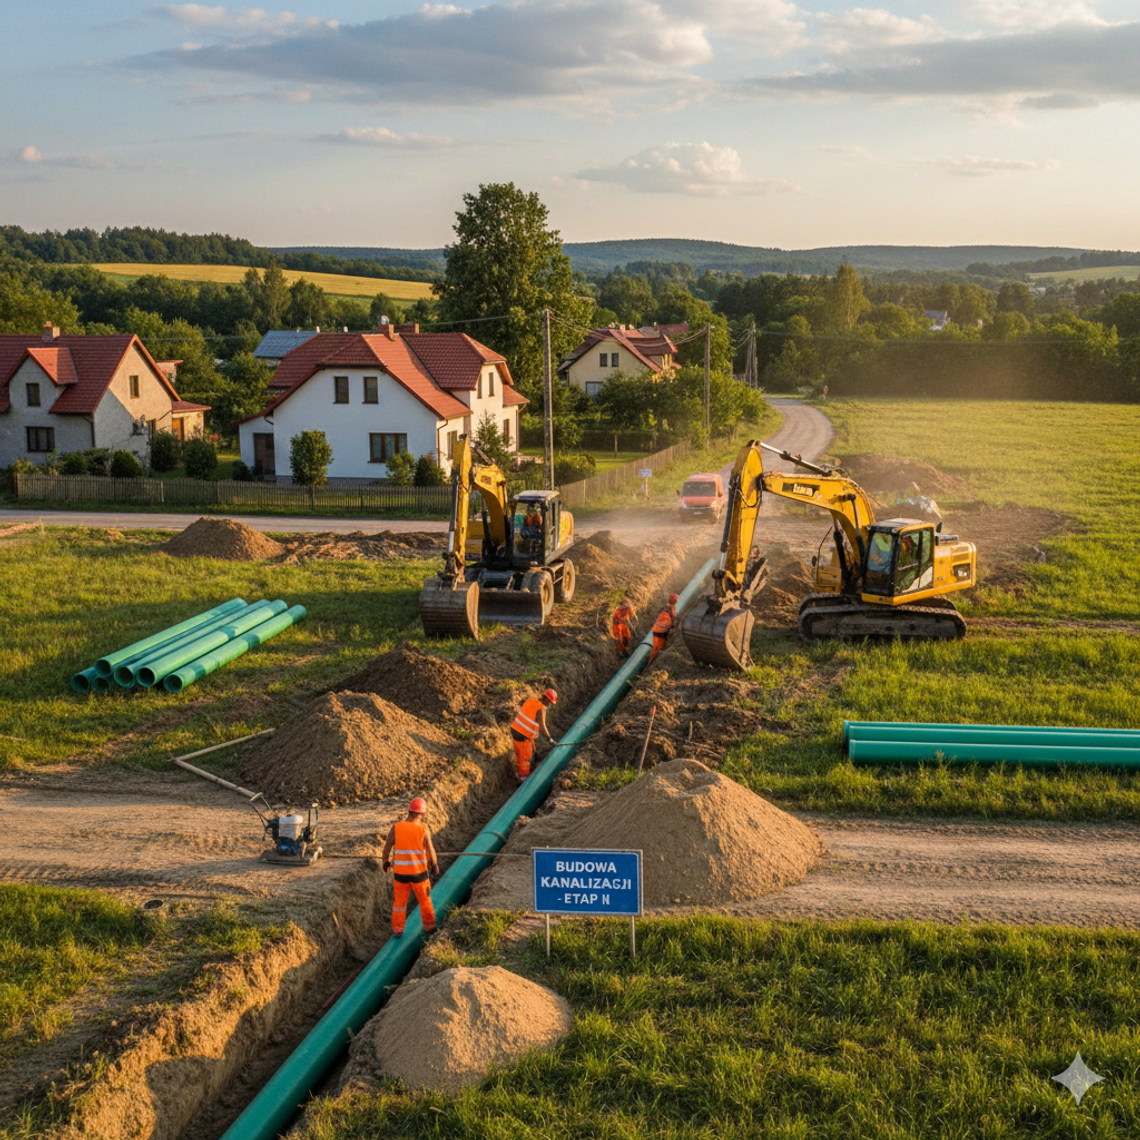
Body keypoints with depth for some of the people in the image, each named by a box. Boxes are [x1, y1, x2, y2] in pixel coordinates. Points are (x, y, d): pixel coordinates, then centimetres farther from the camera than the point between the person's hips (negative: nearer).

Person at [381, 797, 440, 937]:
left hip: (401, 873, 1)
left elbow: (386, 848, -4)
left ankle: (397, 931, 20)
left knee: (399, 901, 17)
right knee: (425, 900, 18)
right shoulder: (424, 830, -14)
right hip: (419, 872, -1)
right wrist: (435, 864, 13)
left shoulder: (395, 828, -11)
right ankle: (429, 927, 28)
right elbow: (431, 853, -8)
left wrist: (384, 862, 16)